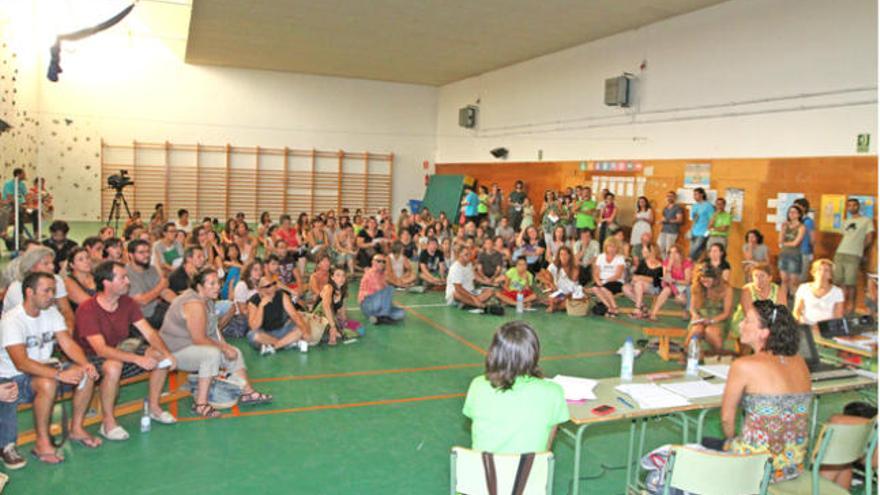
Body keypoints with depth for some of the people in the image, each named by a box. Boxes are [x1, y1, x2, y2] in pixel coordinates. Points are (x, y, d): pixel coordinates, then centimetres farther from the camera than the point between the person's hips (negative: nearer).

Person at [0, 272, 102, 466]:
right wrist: (59, 374, -41)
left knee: (87, 373, -14)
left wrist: (85, 364, -26)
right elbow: (21, 363, -31)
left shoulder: (51, 312, 1)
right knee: (48, 383, -36)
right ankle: (42, 444, -20)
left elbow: (68, 343, -6)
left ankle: (77, 429, 1)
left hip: (43, 370, 7)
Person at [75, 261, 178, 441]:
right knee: (113, 366, -39)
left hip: (119, 352, 7)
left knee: (160, 355, -10)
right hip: (91, 359, -7)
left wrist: (166, 353, -24)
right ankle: (108, 423, -21)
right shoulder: (87, 310, -23)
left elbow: (149, 332, -5)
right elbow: (101, 349, -32)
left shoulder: (128, 303, -3)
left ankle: (153, 406, 6)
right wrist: (138, 359, -41)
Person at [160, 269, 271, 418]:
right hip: (176, 351, -10)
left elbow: (214, 329, 11)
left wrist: (226, 346, -2)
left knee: (235, 353, 4)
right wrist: (224, 348, -19)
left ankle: (247, 393, 10)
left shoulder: (207, 300, 5)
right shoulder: (194, 304, -27)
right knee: (212, 354, -34)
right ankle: (200, 404, -29)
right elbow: (199, 339, -28)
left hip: (193, 345, 10)